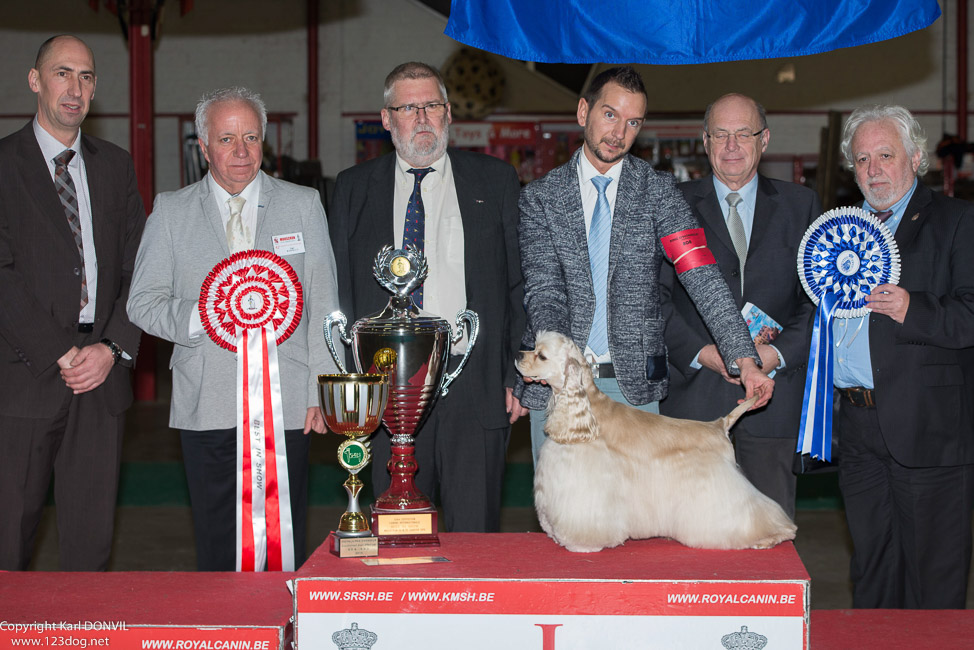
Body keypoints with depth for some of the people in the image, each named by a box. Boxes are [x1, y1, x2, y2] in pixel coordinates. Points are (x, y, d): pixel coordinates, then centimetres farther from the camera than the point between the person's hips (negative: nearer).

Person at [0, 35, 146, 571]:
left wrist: (113, 349, -5)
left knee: (91, 533, 7)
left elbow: (137, 268, 10)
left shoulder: (116, 166, 15)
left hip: (102, 370, 4)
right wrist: (60, 355, -12)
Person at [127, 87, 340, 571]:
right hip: (207, 406, 1)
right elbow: (142, 303, 7)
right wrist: (200, 317, -13)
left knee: (285, 547, 2)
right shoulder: (171, 211, 8)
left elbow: (323, 304, 7)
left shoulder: (303, 205, 8)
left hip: (286, 406, 0)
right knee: (216, 547, 5)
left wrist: (323, 388, -1)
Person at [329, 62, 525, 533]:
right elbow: (339, 288, 9)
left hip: (475, 386, -1)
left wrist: (519, 377, -1)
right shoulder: (353, 189, 10)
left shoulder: (496, 181, 8)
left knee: (474, 536, 1)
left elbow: (521, 284, 6)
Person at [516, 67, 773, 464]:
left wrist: (744, 358, -20)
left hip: (633, 385, 0)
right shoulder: (540, 197, 4)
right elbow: (543, 289, -6)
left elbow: (702, 278, -9)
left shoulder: (657, 190, 2)